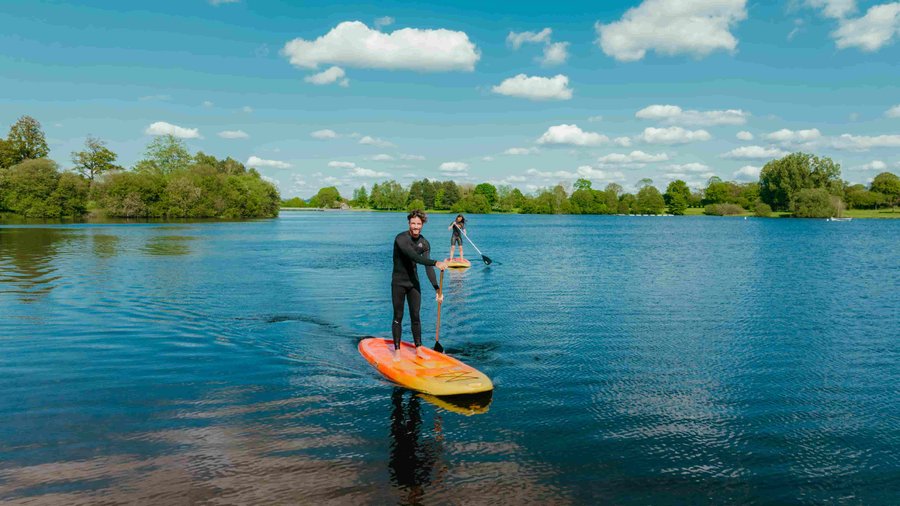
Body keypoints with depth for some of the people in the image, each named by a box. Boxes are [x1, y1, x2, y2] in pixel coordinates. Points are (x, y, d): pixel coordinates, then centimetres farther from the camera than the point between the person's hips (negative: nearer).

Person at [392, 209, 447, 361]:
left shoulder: (424, 243, 0)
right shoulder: (401, 239, -18)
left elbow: (428, 267, -4)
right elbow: (414, 257, -32)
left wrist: (437, 289, -12)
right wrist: (435, 263, -41)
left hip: (413, 282, 4)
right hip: (398, 282, -4)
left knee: (415, 317, 7)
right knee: (398, 317, 1)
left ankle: (418, 349, 16)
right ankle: (397, 350, 10)